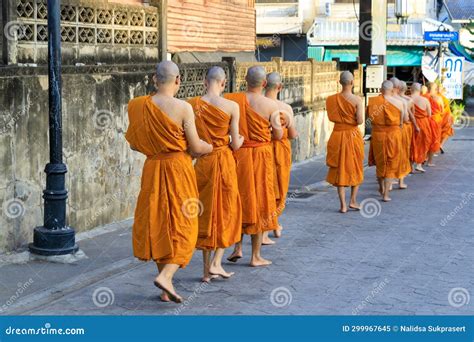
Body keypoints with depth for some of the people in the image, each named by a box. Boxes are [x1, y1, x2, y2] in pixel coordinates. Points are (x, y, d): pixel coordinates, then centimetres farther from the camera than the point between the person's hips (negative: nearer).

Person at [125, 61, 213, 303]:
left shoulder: (139, 107, 0)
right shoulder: (183, 108, -13)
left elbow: (134, 144, 9)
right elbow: (196, 147, -10)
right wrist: (212, 147, 11)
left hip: (152, 168, 5)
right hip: (178, 169, -4)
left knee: (157, 224, 12)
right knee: (181, 226, 4)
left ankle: (165, 288, 17)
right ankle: (166, 276, -15)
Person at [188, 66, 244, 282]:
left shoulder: (192, 105, -5)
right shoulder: (231, 106, -11)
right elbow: (235, 145, -7)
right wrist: (241, 140, 14)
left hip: (201, 163, 3)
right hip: (224, 162, -2)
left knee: (204, 213, 12)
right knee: (226, 211, 13)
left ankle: (207, 269, 16)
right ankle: (216, 263, 5)